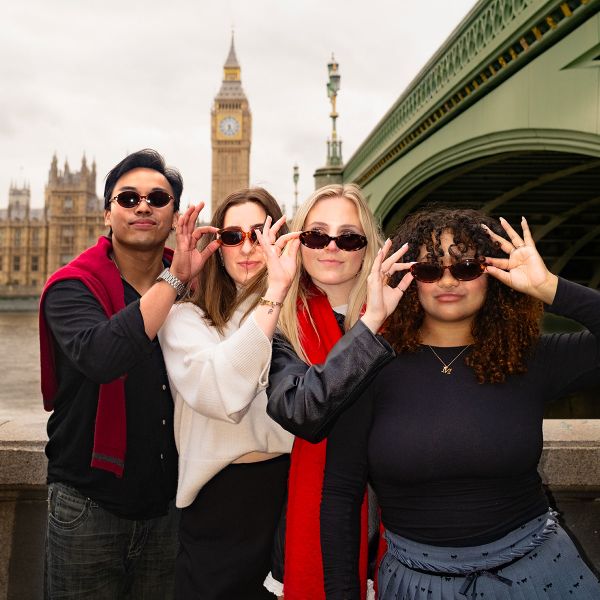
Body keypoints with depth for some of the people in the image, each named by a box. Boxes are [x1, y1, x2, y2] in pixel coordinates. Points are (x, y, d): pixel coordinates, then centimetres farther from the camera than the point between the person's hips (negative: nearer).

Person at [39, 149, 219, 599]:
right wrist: (173, 279, -27)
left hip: (168, 507, 3)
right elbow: (99, 356, -31)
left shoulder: (193, 290, 2)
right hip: (89, 506, -3)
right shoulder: (73, 287, -9)